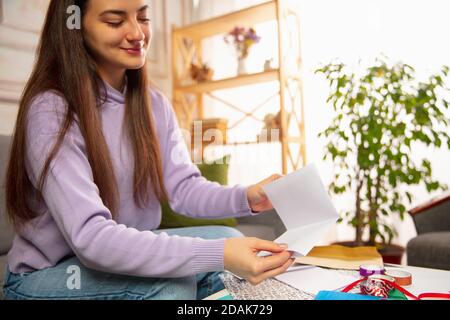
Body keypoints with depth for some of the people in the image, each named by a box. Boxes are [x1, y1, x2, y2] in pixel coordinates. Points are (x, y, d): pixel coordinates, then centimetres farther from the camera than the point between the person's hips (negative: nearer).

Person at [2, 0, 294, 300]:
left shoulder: (155, 104, 1)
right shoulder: (50, 110, -22)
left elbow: (183, 187, -5)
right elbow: (89, 237, -31)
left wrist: (244, 198, -26)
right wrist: (216, 255, -40)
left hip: (125, 256, 6)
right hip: (46, 274, -5)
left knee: (229, 240, -14)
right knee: (172, 280, -28)